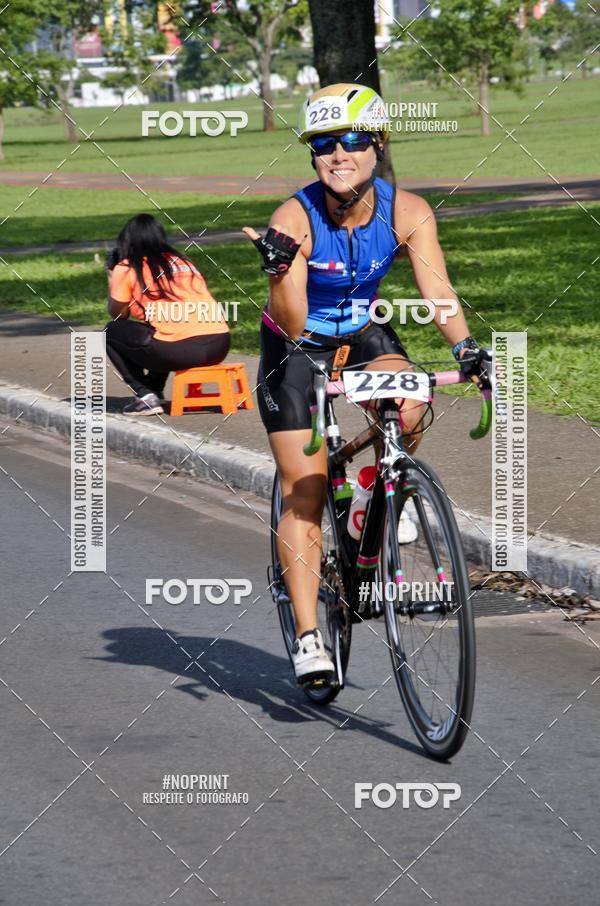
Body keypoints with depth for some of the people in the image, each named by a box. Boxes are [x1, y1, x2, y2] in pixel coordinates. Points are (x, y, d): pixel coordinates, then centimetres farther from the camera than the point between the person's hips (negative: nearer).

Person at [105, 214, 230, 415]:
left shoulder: (126, 269, 7)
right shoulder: (182, 260, 24)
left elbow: (118, 315, 16)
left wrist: (111, 275, 28)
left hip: (179, 352, -7)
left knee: (112, 332, 16)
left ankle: (146, 396, 5)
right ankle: (154, 392, 28)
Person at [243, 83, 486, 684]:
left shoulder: (407, 213, -19)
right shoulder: (295, 219, -27)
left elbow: (436, 291, -27)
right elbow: (293, 326, -30)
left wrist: (466, 349, -43)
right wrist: (280, 267, -48)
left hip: (363, 335, 2)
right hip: (297, 347, -2)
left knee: (407, 405, -31)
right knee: (303, 496, -9)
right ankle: (308, 638, -6)